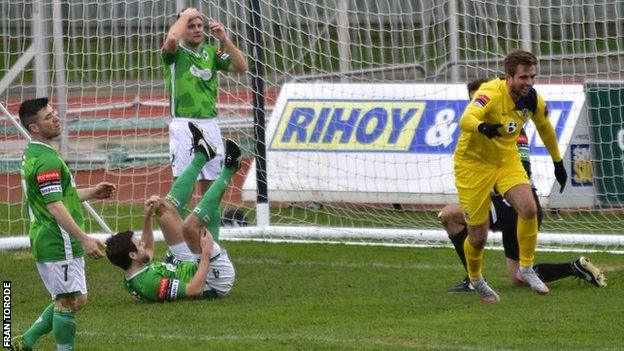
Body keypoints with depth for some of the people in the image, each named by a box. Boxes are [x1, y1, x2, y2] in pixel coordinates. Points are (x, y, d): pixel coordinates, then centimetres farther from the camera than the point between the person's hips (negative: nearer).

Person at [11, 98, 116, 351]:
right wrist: (84, 239, -25)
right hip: (59, 243, -10)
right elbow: (55, 206, -24)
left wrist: (92, 193, 23)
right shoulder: (47, 161, -19)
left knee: (70, 301, 17)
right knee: (69, 301, -3)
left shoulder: (33, 155, 14)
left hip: (45, 242, 10)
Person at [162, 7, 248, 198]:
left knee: (210, 179, 6)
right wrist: (185, 15, -7)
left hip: (210, 123, 4)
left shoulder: (211, 52, 13)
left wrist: (224, 39, -5)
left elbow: (241, 66, 4)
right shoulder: (175, 52, 1)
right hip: (184, 124, -4)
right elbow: (171, 39, -23)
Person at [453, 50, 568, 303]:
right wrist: (482, 126, -70)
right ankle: (475, 280, 30)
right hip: (474, 163, -5)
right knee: (478, 237, -1)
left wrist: (558, 163, 23)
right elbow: (466, 119, -47)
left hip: (507, 159, 5)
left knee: (529, 209, -21)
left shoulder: (533, 100, -8)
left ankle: (526, 269, -1)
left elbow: (545, 128, 14)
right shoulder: (491, 93, -28)